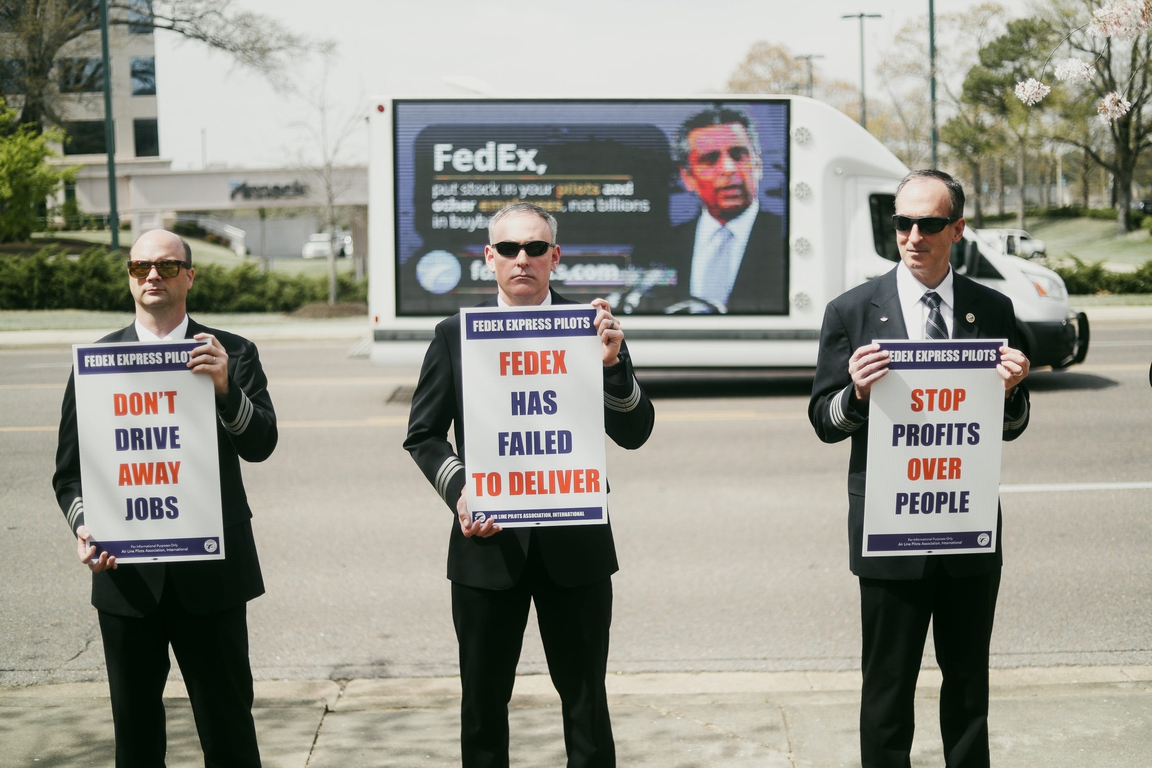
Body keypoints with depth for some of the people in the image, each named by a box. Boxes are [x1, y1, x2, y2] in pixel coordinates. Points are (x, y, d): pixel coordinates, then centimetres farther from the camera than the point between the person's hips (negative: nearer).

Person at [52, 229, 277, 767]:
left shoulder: (232, 355, 3)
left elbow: (260, 445, -9)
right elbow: (70, 470, 7)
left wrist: (225, 389, -26)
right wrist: (83, 522, -12)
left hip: (211, 575, -1)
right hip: (126, 576, 2)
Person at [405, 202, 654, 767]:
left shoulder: (591, 327, -1)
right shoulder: (454, 334, 2)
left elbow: (634, 434, -6)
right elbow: (423, 434, 6)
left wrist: (612, 364, -23)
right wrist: (457, 491, -12)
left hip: (574, 547, 0)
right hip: (488, 544, 1)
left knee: (585, 698, 10)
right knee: (483, 700, 13)